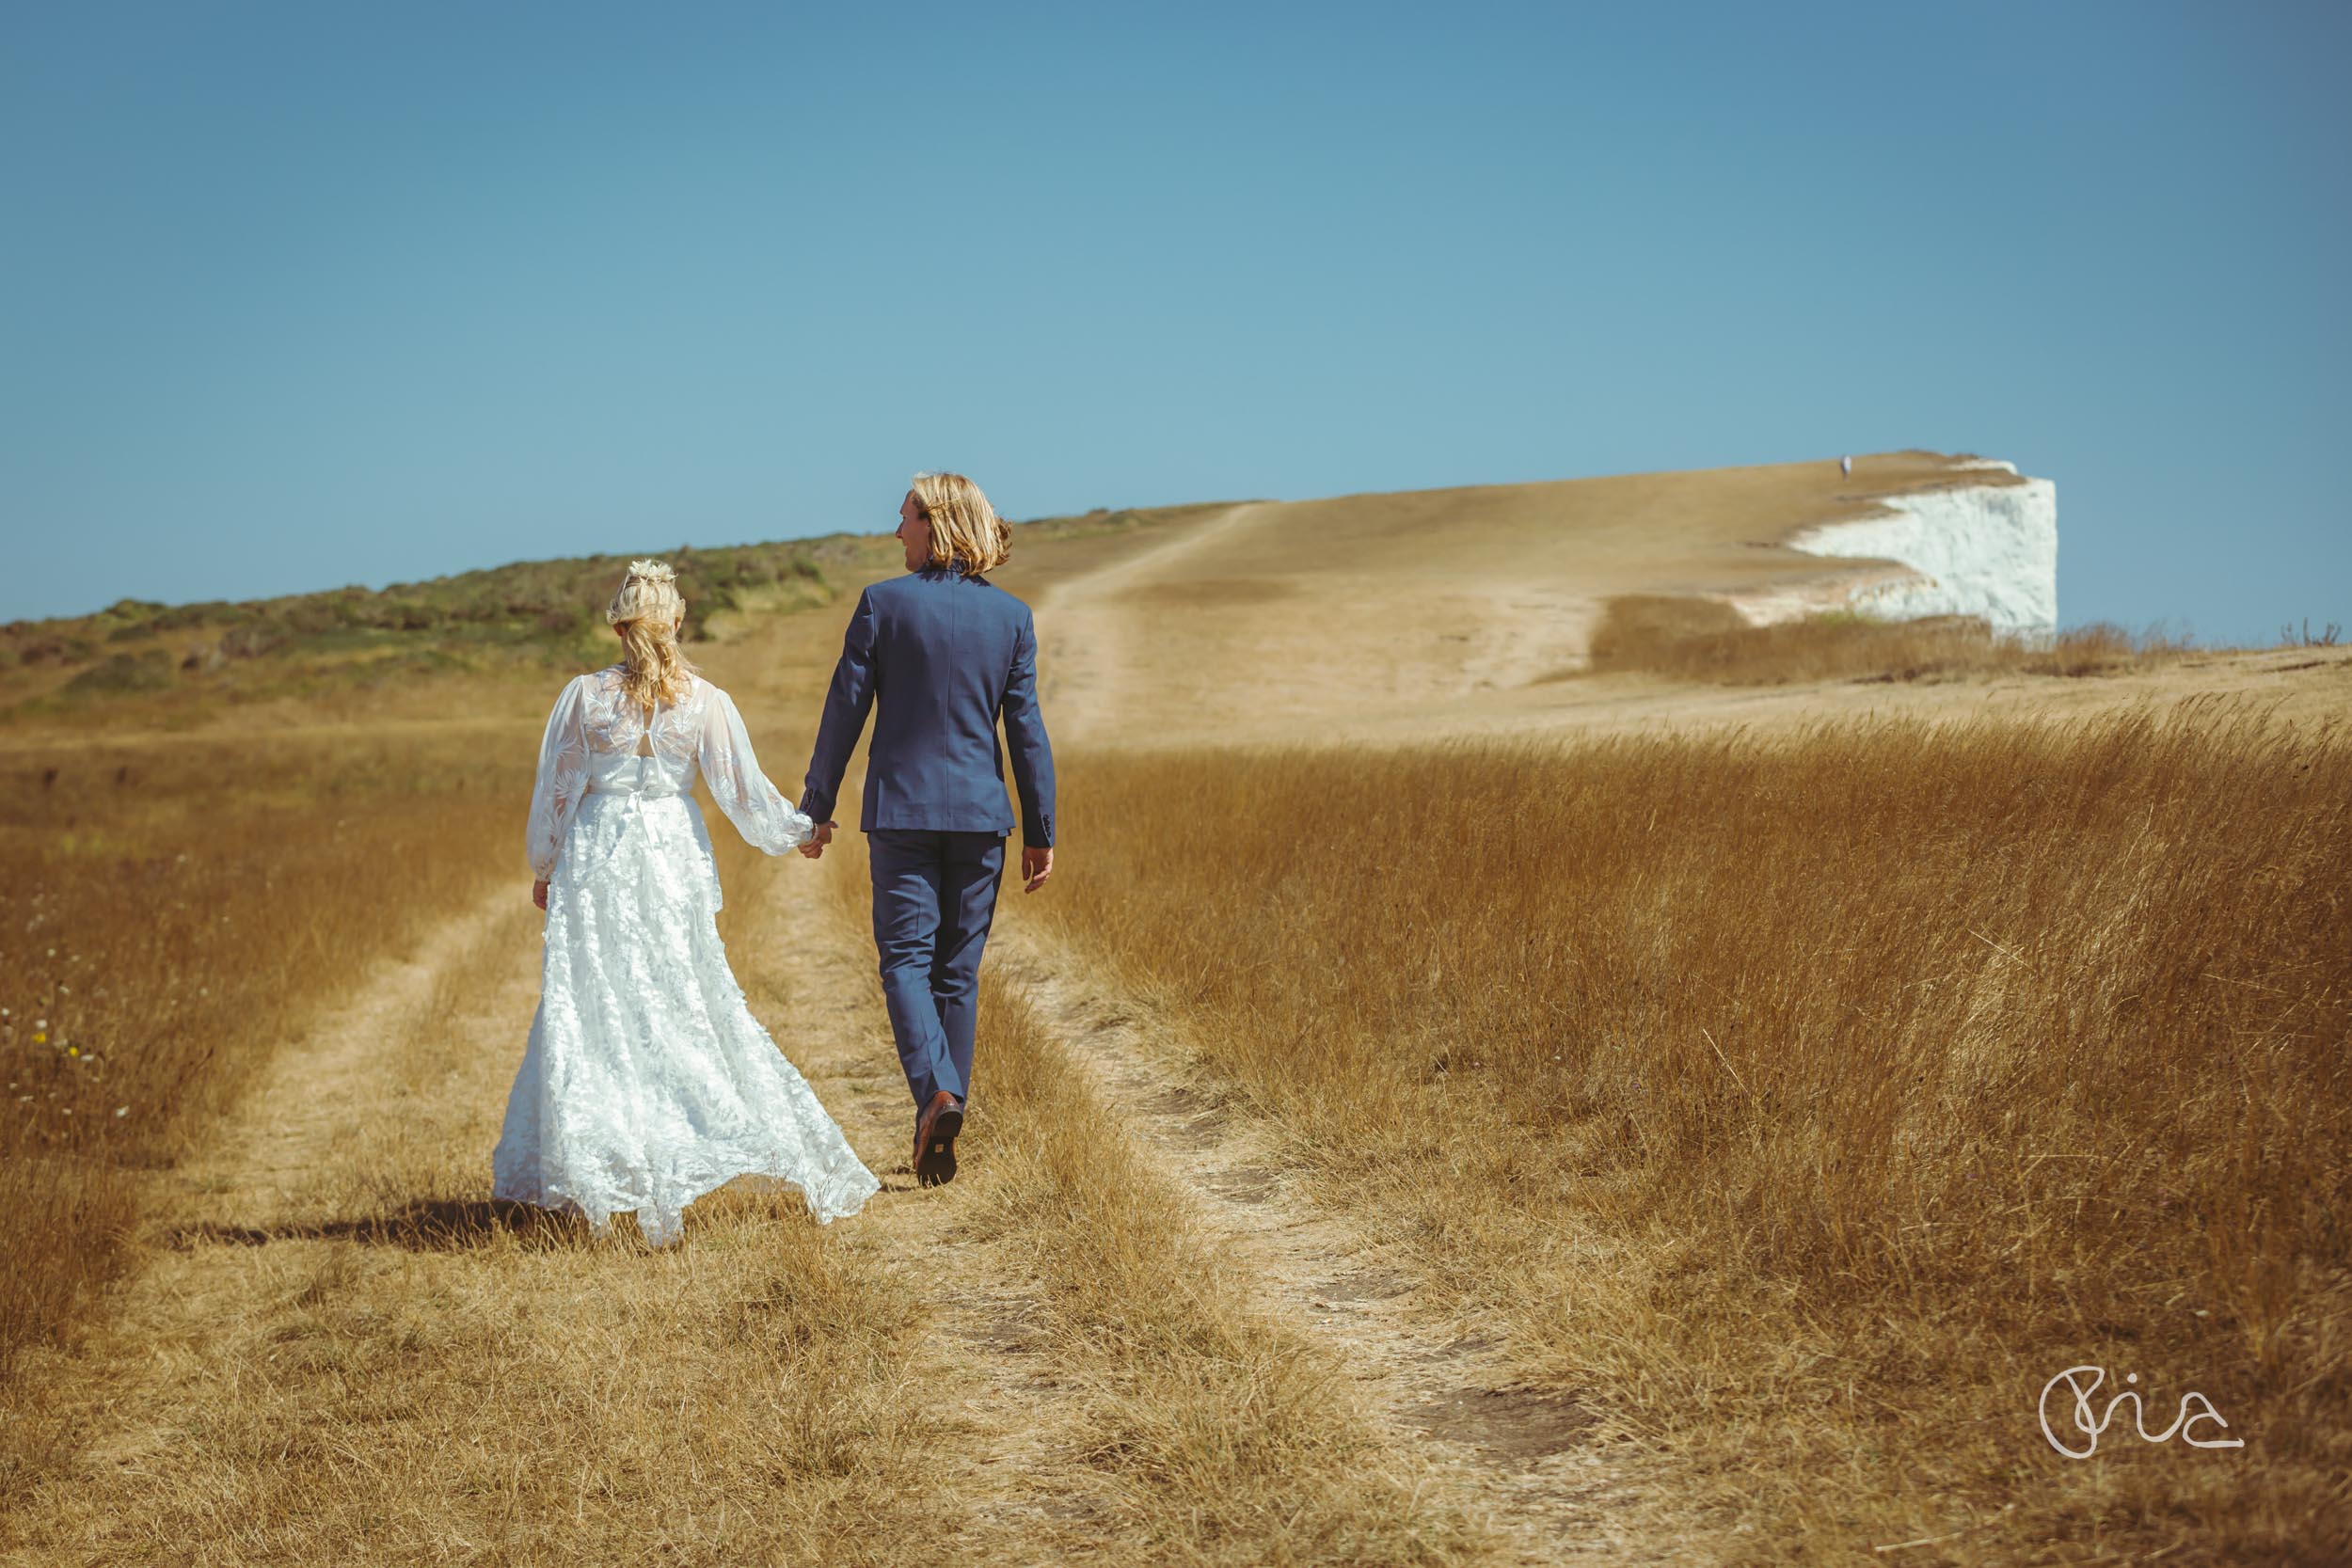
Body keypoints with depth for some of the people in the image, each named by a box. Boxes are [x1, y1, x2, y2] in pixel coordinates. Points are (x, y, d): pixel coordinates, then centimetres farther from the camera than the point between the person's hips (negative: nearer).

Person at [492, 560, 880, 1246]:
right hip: (676, 855, 1)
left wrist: (543, 869, 17)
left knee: (589, 1013, 6)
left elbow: (555, 790, 3)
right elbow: (742, 790, 0)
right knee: (691, 1006, 11)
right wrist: (798, 830, 17)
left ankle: (586, 1173, 3)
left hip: (598, 856, -1)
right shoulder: (707, 702, -5)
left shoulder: (584, 695, -5)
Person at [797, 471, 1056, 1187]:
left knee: (906, 960, 1)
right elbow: (1025, 729, 1)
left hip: (901, 807, -3)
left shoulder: (883, 603, -6)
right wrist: (1040, 830, 5)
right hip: (980, 811, 3)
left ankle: (937, 1094, -23)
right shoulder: (1011, 616, 1)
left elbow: (844, 711, -3)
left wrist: (816, 806, 6)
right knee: (958, 968, 10)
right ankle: (939, 1128, 14)